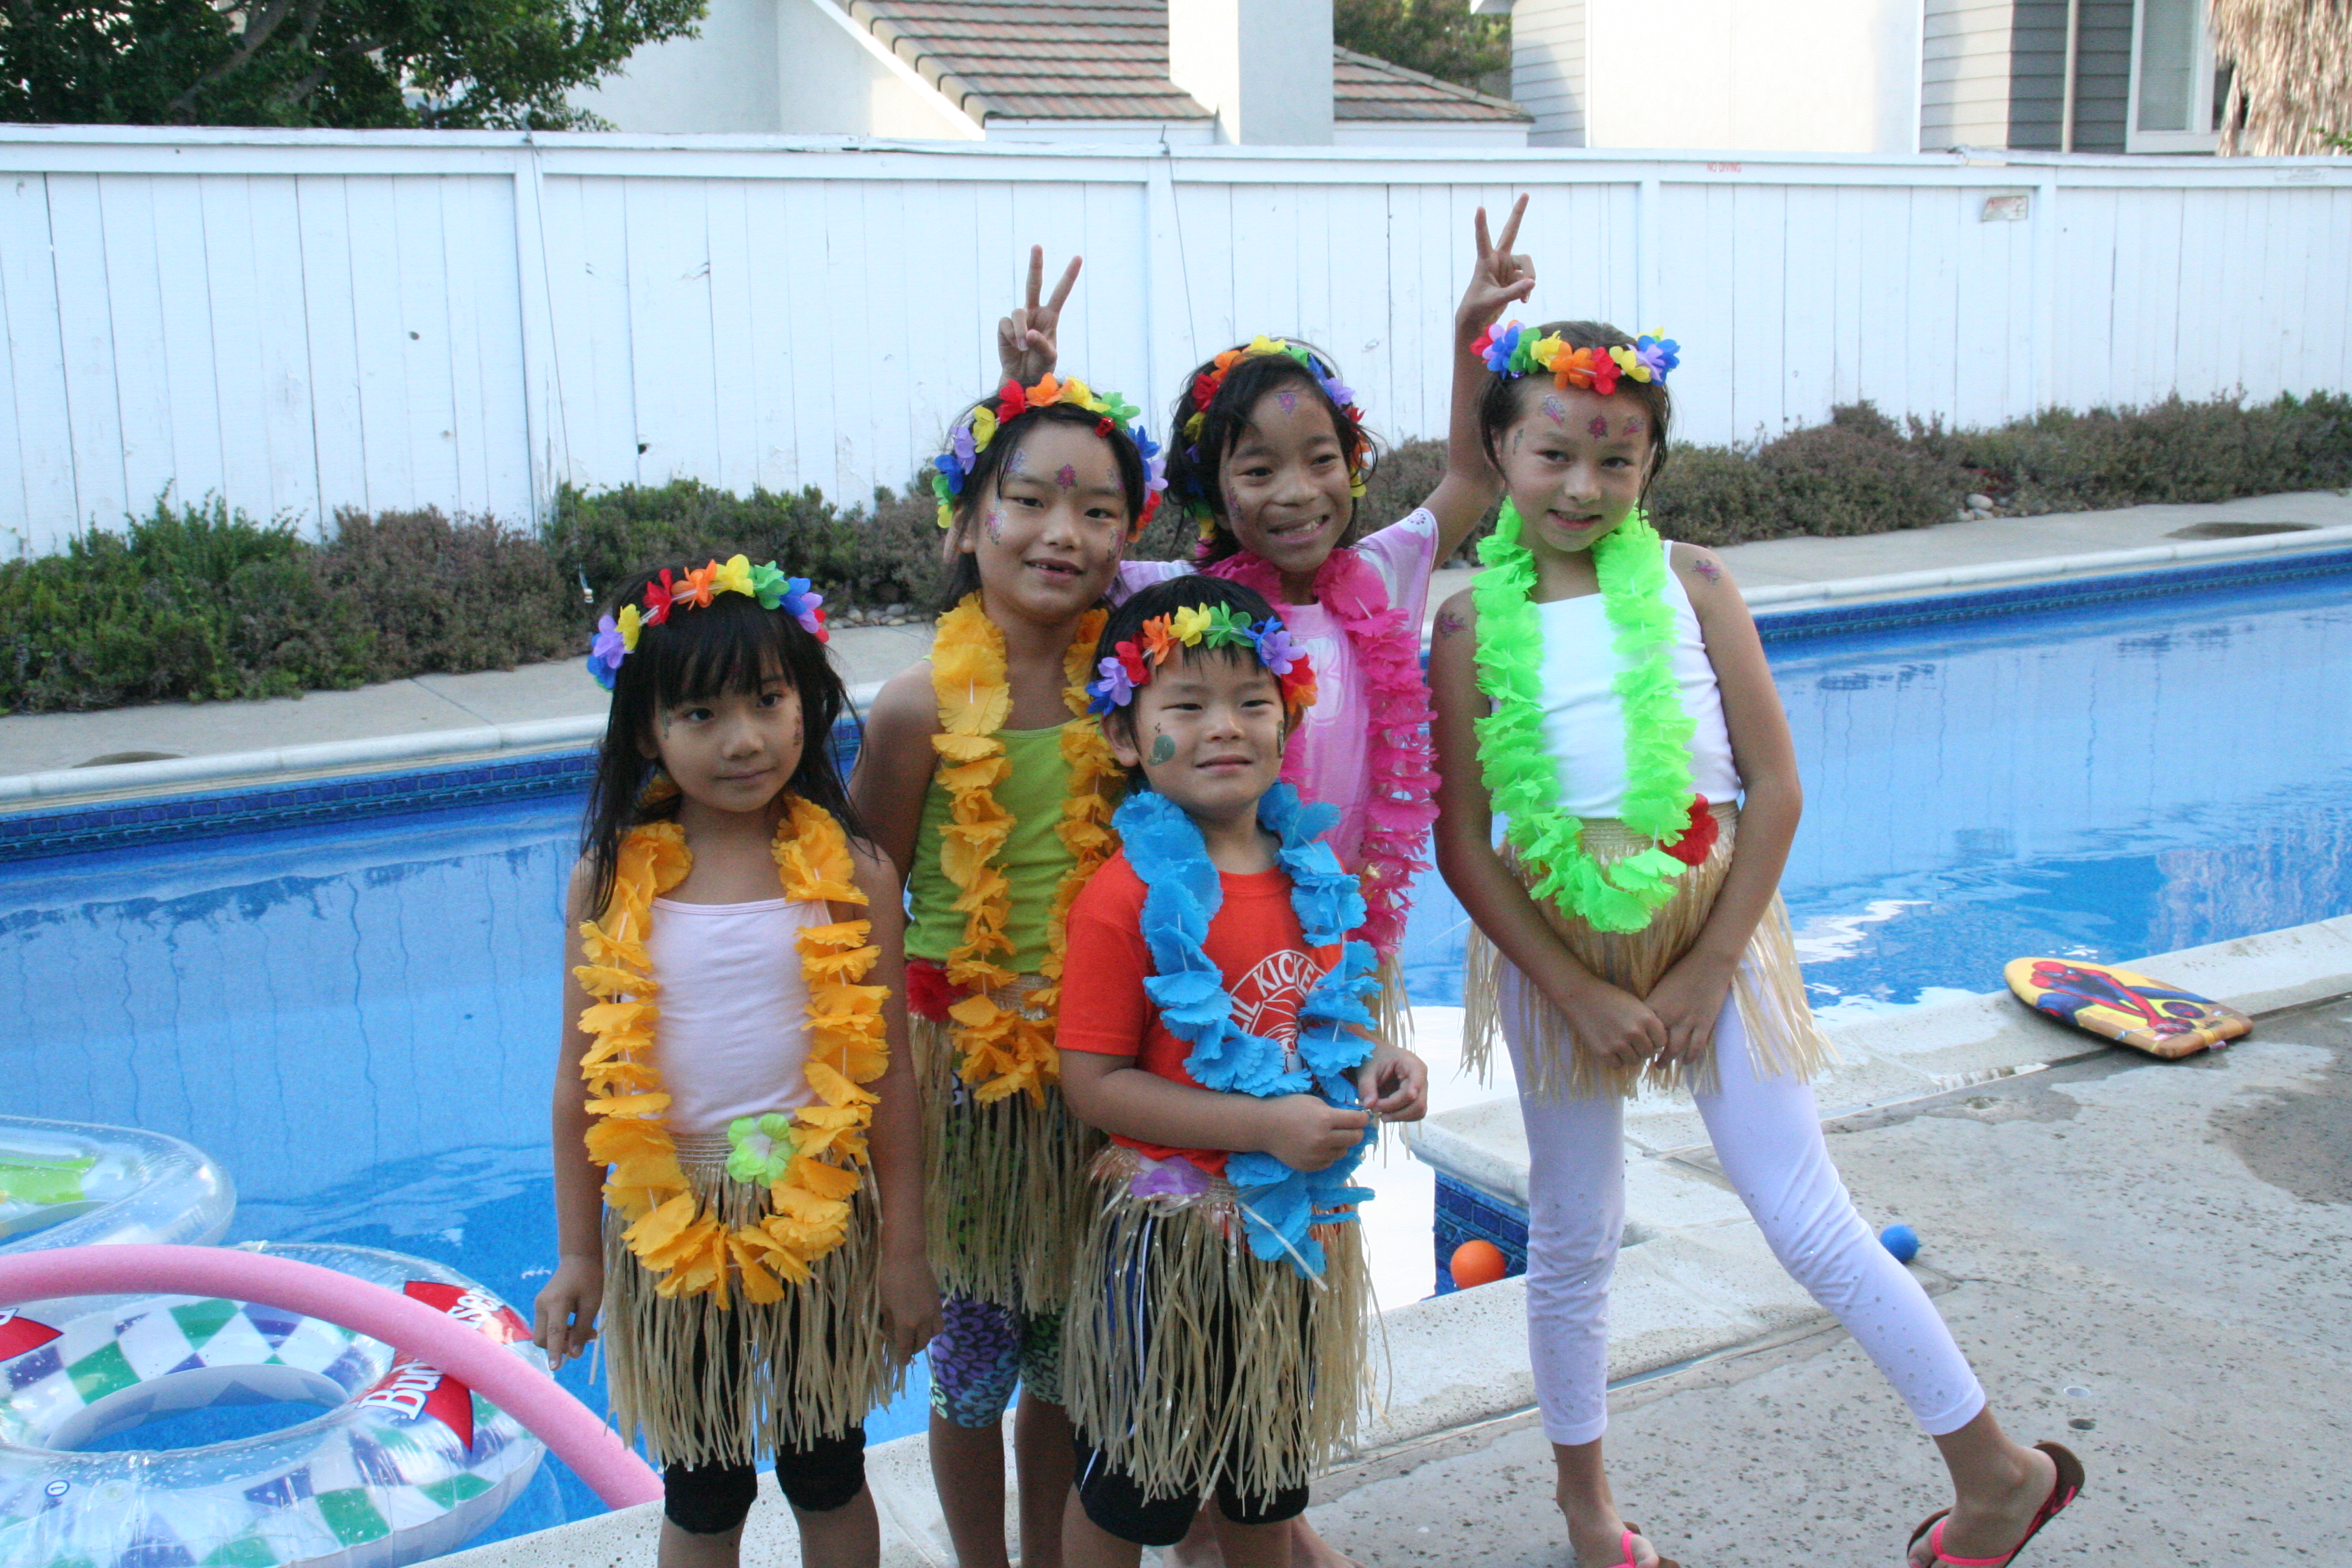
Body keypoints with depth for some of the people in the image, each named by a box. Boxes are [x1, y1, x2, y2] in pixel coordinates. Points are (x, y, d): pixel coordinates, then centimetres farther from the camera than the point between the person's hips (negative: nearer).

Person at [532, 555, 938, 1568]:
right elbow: (581, 1079, 0)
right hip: (670, 1219, 1)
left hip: (823, 1217, 0)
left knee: (828, 1477, 17)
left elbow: (888, 1073, -5)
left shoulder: (851, 874, -9)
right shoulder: (612, 880, -7)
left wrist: (904, 1251, -2)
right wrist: (578, 1254, 4)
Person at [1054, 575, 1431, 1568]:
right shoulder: (1127, 898, -19)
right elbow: (1094, 1083, -20)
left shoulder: (1312, 872, 1)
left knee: (1270, 1477, 24)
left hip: (1302, 1223, 6)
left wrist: (1374, 1066, -6)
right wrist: (1265, 1126, -24)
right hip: (1171, 1232, -6)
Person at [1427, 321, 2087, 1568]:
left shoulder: (1691, 583, -6)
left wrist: (1707, 970, -10)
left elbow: (1775, 787, -6)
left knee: (1809, 1225, 3)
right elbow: (1459, 844, -7)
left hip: (1712, 926, -1)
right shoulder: (1472, 622, -7)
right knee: (1571, 1241, 14)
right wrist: (1579, 994, -11)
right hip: (1555, 948, 1)